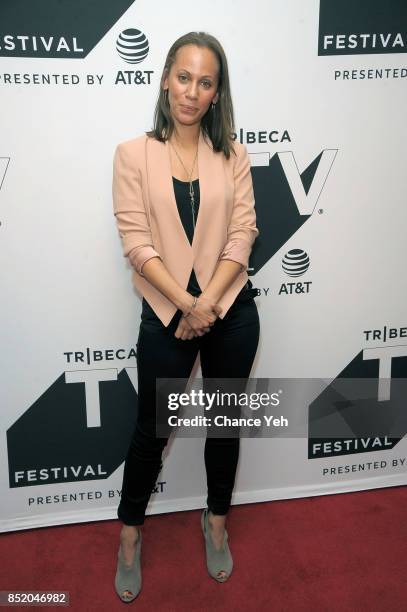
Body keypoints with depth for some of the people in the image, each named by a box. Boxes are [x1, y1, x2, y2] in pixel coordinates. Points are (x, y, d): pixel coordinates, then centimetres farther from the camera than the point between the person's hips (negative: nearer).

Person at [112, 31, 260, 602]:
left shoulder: (233, 156, 3)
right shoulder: (133, 154, -2)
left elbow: (242, 236, -3)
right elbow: (135, 240, -9)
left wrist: (207, 304, -15)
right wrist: (186, 305, -17)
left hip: (231, 310, 2)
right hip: (166, 314, -1)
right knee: (152, 428, 11)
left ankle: (217, 522, 38)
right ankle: (130, 533, 34)